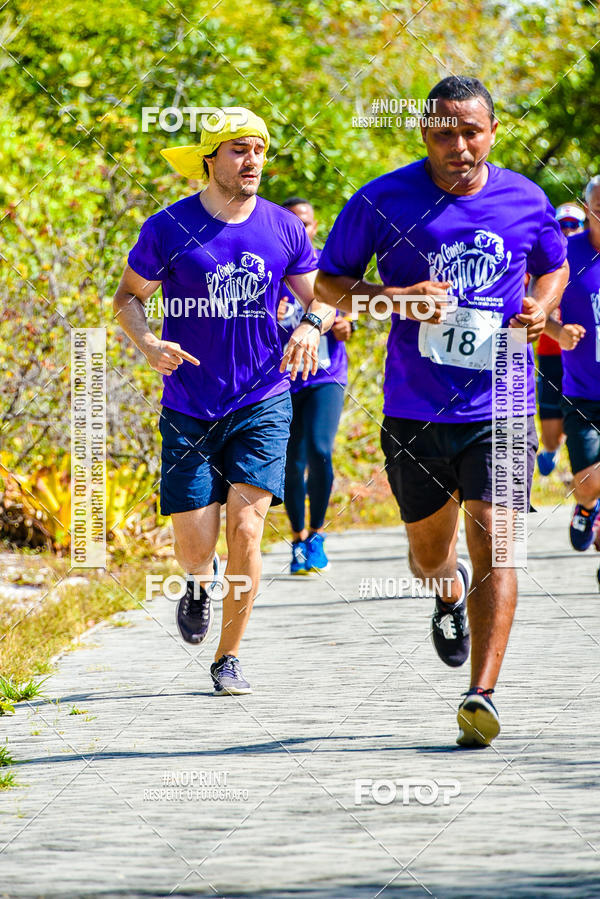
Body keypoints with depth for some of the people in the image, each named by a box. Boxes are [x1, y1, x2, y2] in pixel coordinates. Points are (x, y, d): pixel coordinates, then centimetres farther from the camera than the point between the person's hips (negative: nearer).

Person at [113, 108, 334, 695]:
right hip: (189, 410, -1)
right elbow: (128, 296, 6)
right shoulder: (168, 228, -5)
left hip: (263, 404, 1)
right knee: (194, 548, -4)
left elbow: (319, 296, 13)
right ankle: (200, 582, 35)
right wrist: (147, 344, -15)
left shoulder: (283, 229, 1)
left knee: (245, 531, -10)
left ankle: (228, 658, 7)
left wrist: (311, 324, -10)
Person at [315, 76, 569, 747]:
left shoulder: (525, 201, 2)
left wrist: (542, 306, -1)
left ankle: (482, 695, -18)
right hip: (416, 409, 1)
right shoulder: (383, 202, -5)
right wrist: (395, 299, -16)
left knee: (492, 541, -15)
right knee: (428, 551, 14)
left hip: (499, 406, 0)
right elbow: (328, 282, 3)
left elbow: (555, 265, 21)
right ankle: (451, 592, 52)